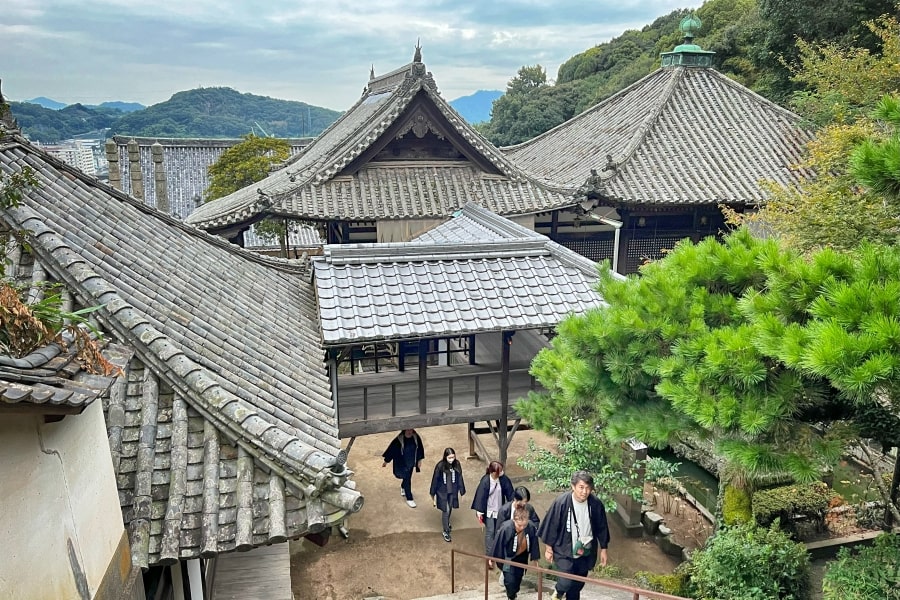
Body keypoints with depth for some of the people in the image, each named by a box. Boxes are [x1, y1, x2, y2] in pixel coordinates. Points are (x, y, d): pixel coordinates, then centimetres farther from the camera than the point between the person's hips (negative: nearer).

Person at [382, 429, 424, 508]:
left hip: (411, 463, 5)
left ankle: (403, 487, 57)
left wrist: (419, 460, 7)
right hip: (402, 464, -4)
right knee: (407, 480, 4)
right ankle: (409, 499, 23)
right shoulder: (398, 440, -27)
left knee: (407, 477, 24)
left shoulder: (416, 437, -15)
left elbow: (420, 448, 1)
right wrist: (386, 461, -5)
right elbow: (391, 449, -15)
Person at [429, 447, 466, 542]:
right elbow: (435, 479, -12)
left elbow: (459, 477, -2)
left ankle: (447, 522, 50)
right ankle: (446, 531, 17)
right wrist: (432, 493, -4)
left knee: (450, 508, 21)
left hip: (453, 491, 4)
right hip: (442, 492, -4)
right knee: (445, 510, 0)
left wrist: (462, 490, 4)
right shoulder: (440, 466, -22)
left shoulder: (457, 464, -13)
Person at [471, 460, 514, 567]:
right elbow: (480, 496, -16)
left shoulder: (504, 479, -14)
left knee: (498, 532, 16)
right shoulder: (485, 481, -23)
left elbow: (509, 492, -3)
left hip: (500, 510, 4)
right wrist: (479, 512, -12)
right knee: (490, 532, -1)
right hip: (489, 511, -4)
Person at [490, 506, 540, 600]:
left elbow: (534, 542, -10)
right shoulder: (506, 528, -35)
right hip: (508, 558, -3)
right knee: (510, 580, -9)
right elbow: (497, 543, -20)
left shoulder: (531, 527, -28)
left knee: (519, 576, 21)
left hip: (522, 557, 4)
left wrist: (534, 558, 3)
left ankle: (514, 592, 51)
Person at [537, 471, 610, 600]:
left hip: (585, 552, 3)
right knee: (567, 582, -14)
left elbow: (601, 527, 2)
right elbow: (551, 525, -9)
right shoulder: (561, 503, -22)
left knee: (578, 584, 15)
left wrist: (603, 549, 7)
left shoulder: (596, 504, -14)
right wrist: (549, 548, -3)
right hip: (564, 551, -3)